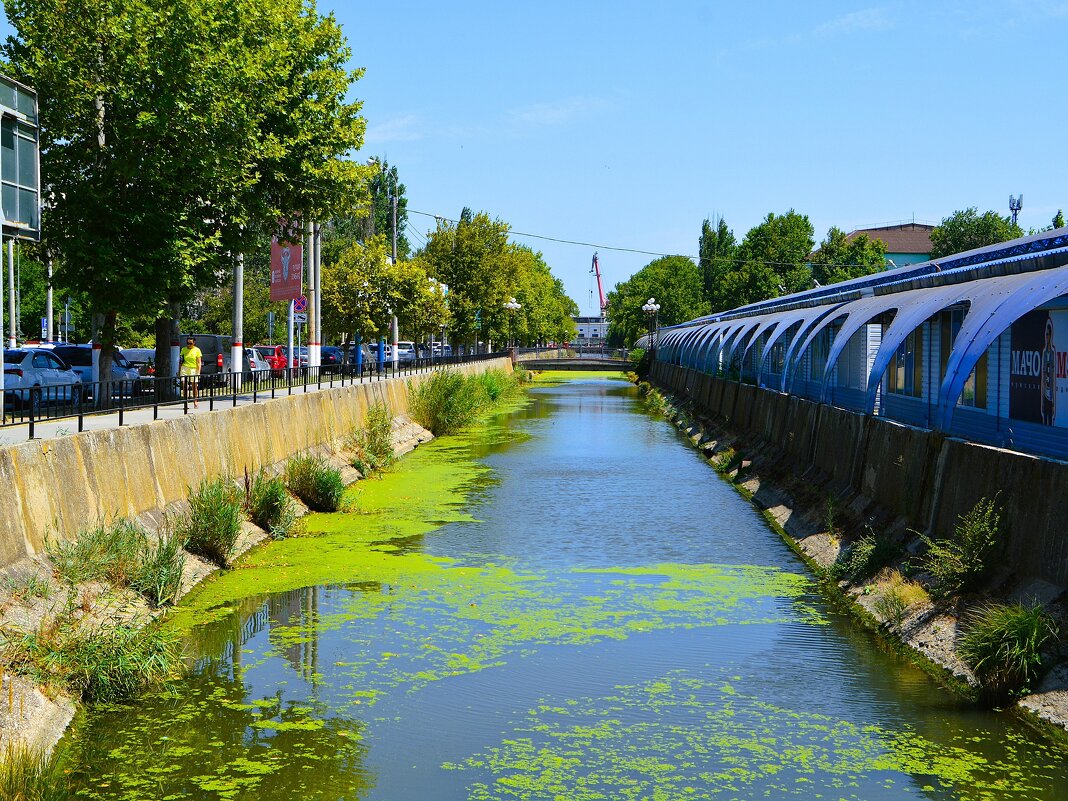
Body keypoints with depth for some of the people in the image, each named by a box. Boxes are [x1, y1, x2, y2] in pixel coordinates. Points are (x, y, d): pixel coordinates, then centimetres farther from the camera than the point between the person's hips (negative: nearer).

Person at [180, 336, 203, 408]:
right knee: (184, 385, -8)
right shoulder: (183, 349, 8)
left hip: (194, 369, -1)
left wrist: (198, 371, -10)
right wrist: (179, 371, 7)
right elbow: (180, 361, 12)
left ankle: (195, 402, 20)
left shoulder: (197, 350, 2)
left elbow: (199, 362, -1)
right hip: (185, 368, 1)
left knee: (194, 387, 5)